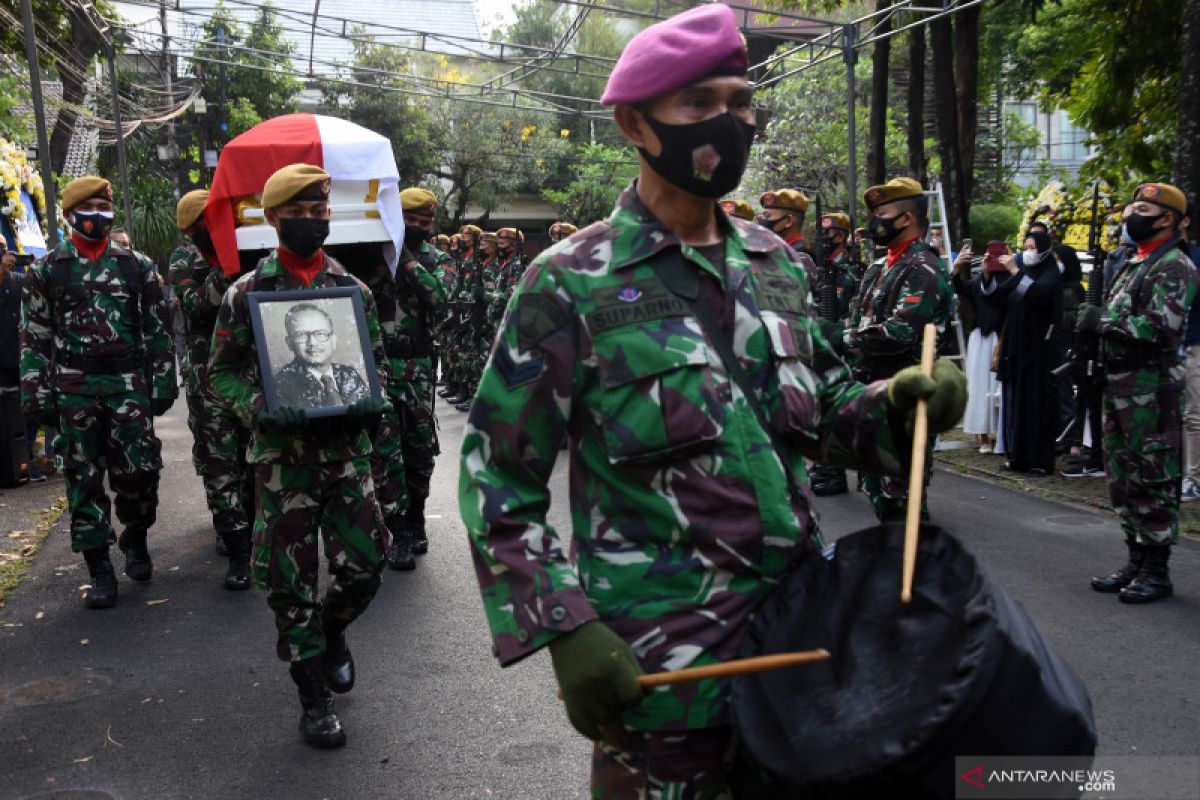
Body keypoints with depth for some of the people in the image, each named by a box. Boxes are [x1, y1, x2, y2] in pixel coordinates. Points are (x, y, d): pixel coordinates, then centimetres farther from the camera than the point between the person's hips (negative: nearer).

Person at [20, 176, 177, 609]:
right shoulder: (47, 270, 5)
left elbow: (158, 330, 8)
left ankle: (135, 537, 27)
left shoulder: (136, 266, 7)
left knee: (140, 470, -2)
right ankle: (100, 569, 12)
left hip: (129, 384, 0)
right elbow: (34, 337, 6)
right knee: (84, 478, 3)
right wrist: (36, 394, 0)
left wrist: (163, 384, 4)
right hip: (73, 389, 0)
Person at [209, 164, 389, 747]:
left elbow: (377, 359, 13)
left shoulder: (353, 289, 6)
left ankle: (332, 633, 36)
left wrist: (372, 401, -7)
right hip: (283, 452, -2)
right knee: (292, 579, 2)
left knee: (365, 561, 2)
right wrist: (257, 408, -15)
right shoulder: (247, 293, -1)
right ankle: (313, 700, 17)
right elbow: (223, 371, 3)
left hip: (347, 445, 2)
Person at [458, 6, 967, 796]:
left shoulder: (777, 264, 7)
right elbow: (499, 476, -9)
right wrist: (564, 628, -17)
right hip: (661, 665, -5)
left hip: (799, 631, 6)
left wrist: (892, 403, -6)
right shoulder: (571, 284, -11)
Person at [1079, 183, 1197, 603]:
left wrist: (1103, 318, -17)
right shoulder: (1131, 263, 18)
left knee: (1152, 481, -4)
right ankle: (1136, 561, 25)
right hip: (1117, 385, 10)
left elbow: (1162, 325, -23)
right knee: (1121, 478, 14)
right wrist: (1090, 314, 6)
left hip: (1152, 388, -10)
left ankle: (1157, 572, 5)